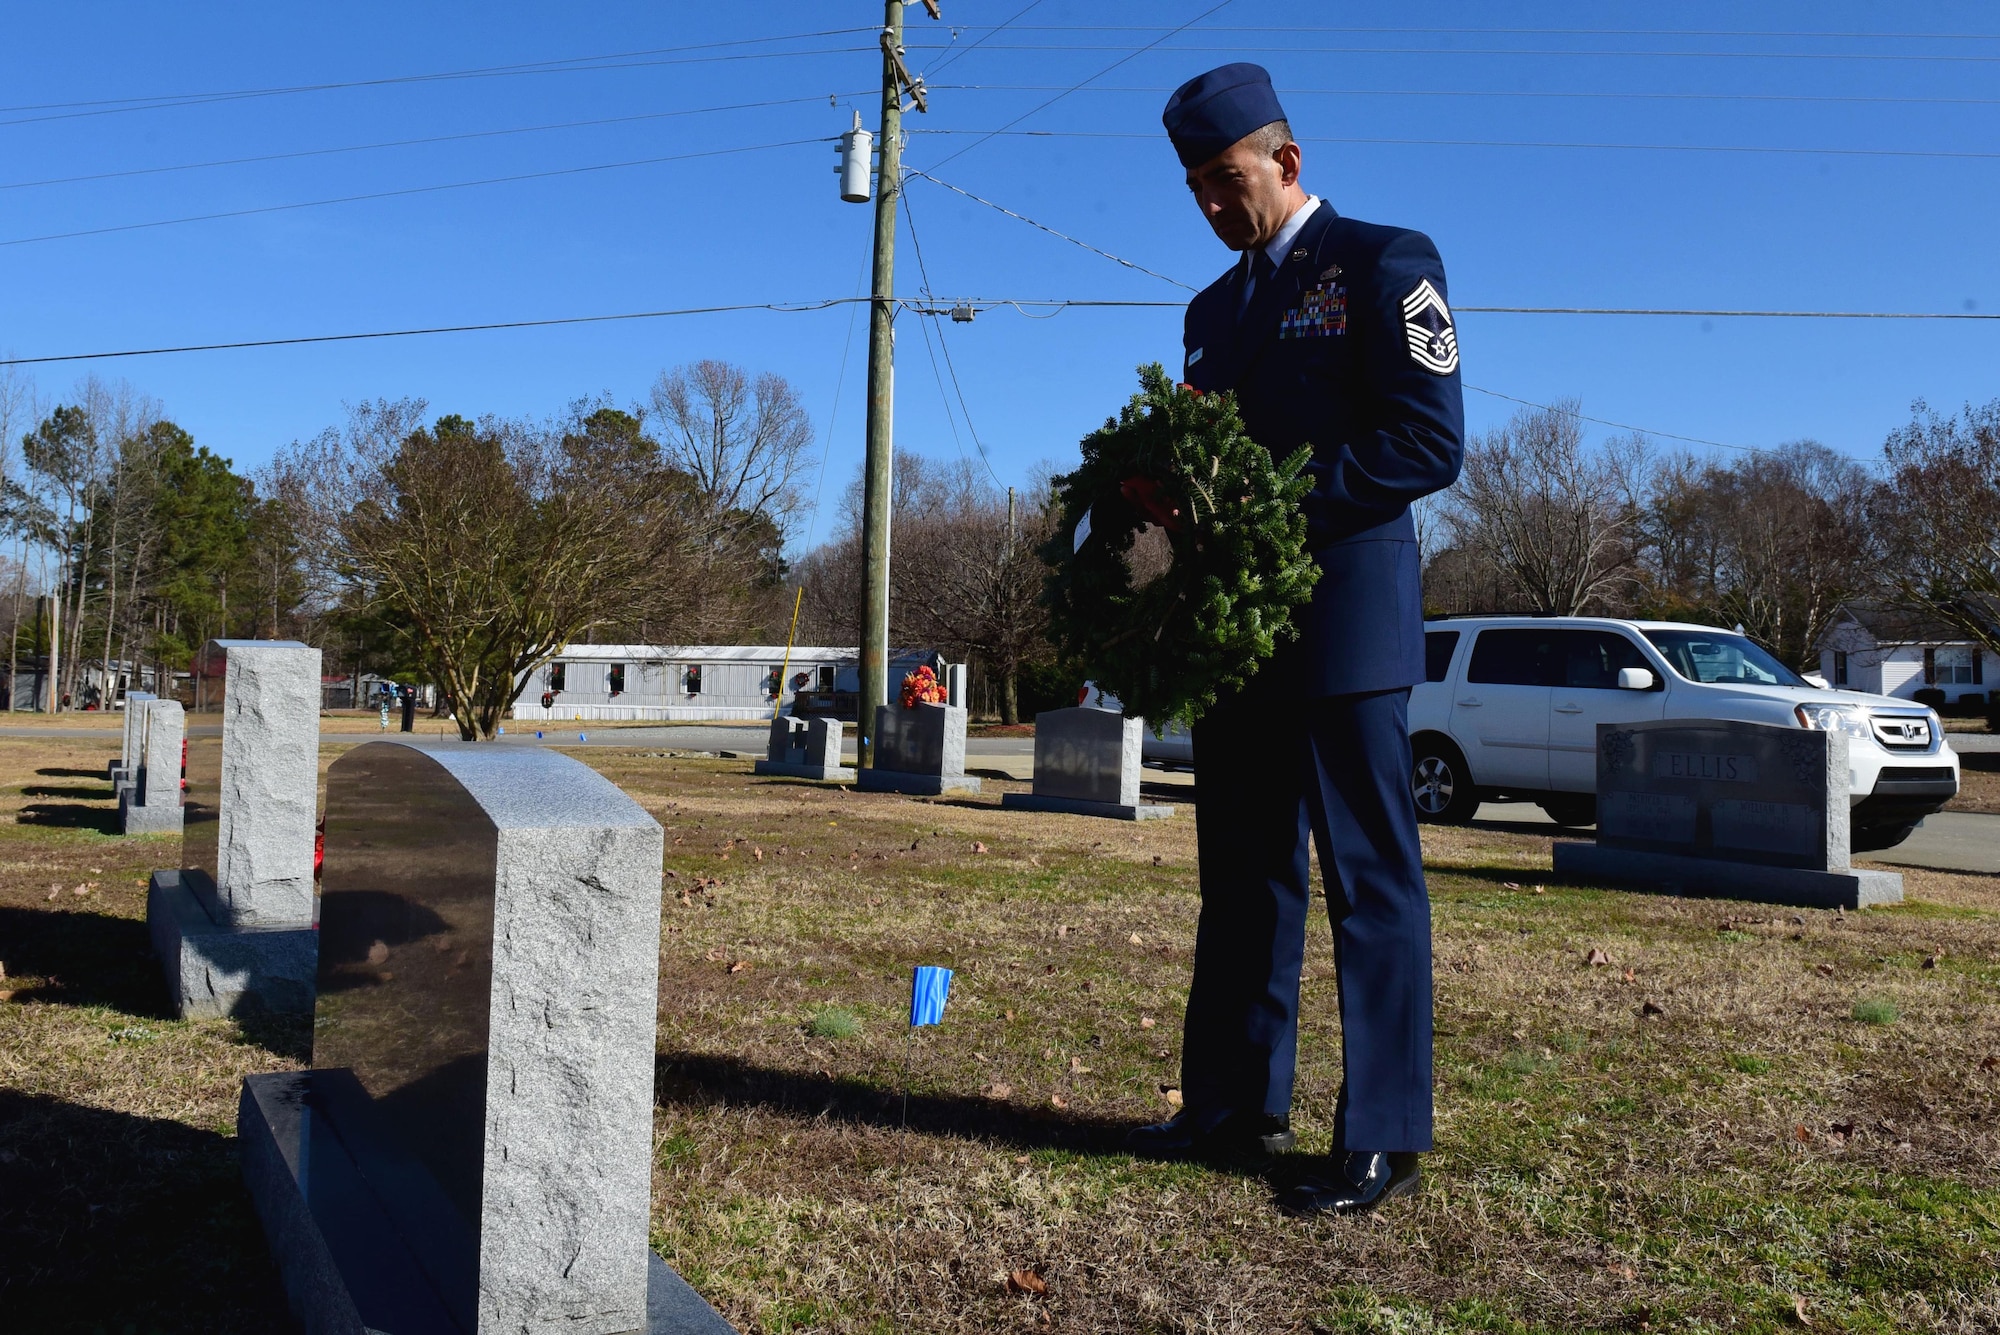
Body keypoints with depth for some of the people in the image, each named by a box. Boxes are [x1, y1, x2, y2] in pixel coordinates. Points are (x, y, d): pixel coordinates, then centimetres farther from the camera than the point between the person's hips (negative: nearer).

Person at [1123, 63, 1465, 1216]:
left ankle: (1384, 1142, 5)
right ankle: (1239, 1108, 20)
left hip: (1343, 623, -7)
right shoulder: (1215, 308, 21)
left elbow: (1432, 443, -10)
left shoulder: (1384, 263, -1)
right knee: (1244, 876, 10)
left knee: (1371, 880, -3)